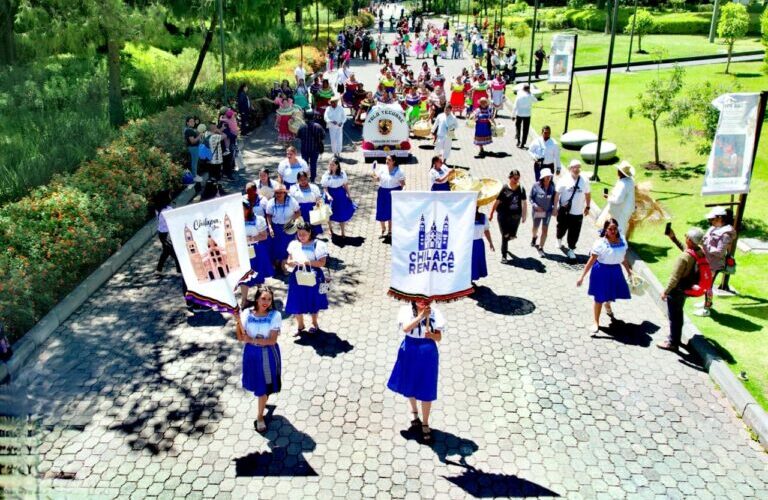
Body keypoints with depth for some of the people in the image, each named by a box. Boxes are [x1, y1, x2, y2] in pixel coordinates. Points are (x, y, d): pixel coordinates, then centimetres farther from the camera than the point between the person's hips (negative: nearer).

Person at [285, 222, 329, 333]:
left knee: (313, 302, 13)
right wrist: (294, 262, -18)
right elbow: (289, 261, 4)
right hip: (298, 277, 3)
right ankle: (300, 324, 29)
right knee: (297, 302, 8)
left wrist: (308, 262, -25)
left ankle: (314, 323, 35)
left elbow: (322, 263, -15)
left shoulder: (318, 245, -9)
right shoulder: (294, 245, 2)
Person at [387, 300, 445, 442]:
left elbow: (439, 337, -7)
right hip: (410, 351, 1)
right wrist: (421, 316, -37)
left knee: (426, 390, 4)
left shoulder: (434, 313, -10)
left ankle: (425, 424, 22)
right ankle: (414, 411, 50)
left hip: (427, 353, -1)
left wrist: (431, 335, -29)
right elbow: (405, 328, -30)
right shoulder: (406, 310, -12)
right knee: (409, 384, 21)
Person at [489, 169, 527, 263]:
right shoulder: (504, 188, -10)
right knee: (505, 236, -3)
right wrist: (491, 214, -4)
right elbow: (497, 202, -6)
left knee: (512, 235, 11)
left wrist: (524, 216, 5)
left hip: (516, 216, 4)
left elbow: (524, 203, 6)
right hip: (504, 216, -4)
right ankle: (504, 256, 10)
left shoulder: (521, 189, 1)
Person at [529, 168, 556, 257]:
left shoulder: (552, 186, -8)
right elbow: (530, 197, -7)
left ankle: (541, 248, 7)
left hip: (547, 211, 0)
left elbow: (554, 197, 3)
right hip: (537, 211, 0)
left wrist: (554, 207, -6)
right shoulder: (536, 185, -15)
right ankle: (534, 237, 56)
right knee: (535, 227, 22)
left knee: (545, 230, -3)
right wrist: (535, 205, -18)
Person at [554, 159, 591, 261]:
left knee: (574, 233, 3)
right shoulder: (564, 180, -12)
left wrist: (587, 207, 11)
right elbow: (557, 194, -9)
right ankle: (559, 240, 50)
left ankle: (571, 249, 20)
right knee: (562, 228, 20)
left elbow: (588, 194, 7)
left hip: (578, 213, 1)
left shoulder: (585, 181, -5)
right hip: (564, 211, -1)